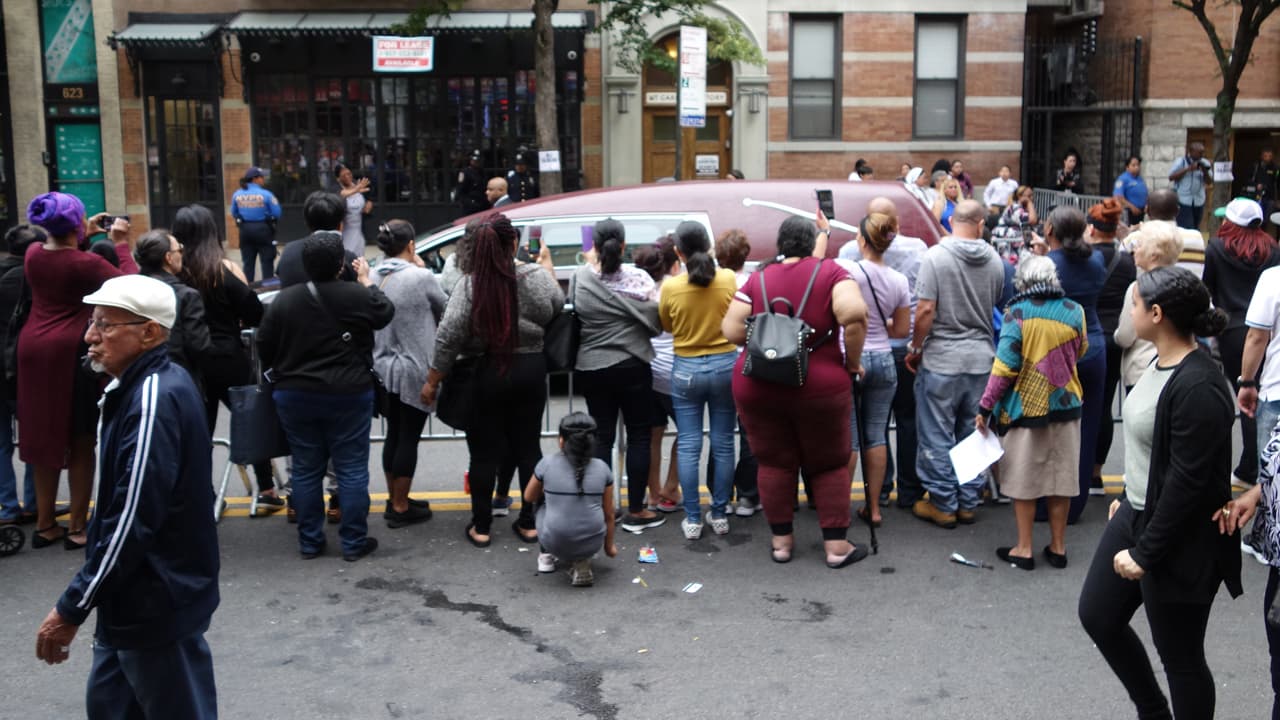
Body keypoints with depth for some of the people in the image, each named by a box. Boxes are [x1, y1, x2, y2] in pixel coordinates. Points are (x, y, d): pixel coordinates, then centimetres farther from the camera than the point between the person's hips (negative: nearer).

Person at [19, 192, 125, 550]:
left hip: (33, 348, 7)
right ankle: (77, 528, 9)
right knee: (80, 441, 4)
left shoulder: (33, 254, 4)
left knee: (44, 436, 15)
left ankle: (45, 524, 22)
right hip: (71, 351, -7)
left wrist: (84, 237, 22)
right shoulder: (85, 263, -16)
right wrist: (119, 244, -8)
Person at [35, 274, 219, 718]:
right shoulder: (144, 386, 7)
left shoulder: (155, 401, -24)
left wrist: (72, 608, -20)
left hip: (158, 606, -10)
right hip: (133, 598, 10)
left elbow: (133, 520, -27)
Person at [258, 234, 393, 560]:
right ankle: (354, 542, 9)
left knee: (306, 470, 11)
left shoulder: (284, 300, -2)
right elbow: (385, 313, 7)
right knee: (352, 470, 5)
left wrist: (281, 375, 19)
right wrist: (367, 282, 19)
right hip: (348, 395, -3)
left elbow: (264, 347, 3)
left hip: (294, 396, 3)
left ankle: (310, 542, 18)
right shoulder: (357, 296, -11)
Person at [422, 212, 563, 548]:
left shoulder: (469, 284, -14)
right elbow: (557, 304, 12)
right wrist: (547, 265, 25)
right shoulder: (535, 277, -9)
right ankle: (529, 522, 20)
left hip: (485, 375, -2)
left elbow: (448, 338, -15)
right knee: (527, 446, 13)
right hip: (530, 372, 2)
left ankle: (481, 527, 15)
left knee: (484, 452, 8)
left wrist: (431, 382, -7)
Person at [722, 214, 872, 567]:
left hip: (757, 386, 2)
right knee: (829, 465, 12)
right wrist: (853, 360, -9)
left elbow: (732, 330, -5)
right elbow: (853, 313, -22)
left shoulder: (758, 279, 1)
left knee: (774, 463, 13)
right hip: (819, 386, -2)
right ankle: (836, 545, 14)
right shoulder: (831, 272, -6)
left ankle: (781, 541, 20)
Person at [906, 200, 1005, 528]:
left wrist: (916, 348, -4)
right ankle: (968, 502, 20)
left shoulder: (936, 256, -12)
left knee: (937, 436, 5)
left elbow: (925, 310, -16)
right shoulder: (994, 260, 2)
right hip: (981, 357, 4)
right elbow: (996, 307, 13)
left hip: (942, 358, -4)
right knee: (973, 434, 13)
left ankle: (943, 504, 11)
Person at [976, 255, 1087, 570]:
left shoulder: (1017, 314, -13)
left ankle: (1024, 550, 12)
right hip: (1066, 405, 3)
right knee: (1061, 477, 11)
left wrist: (985, 407, -9)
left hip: (1026, 408, -3)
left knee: (1024, 480, 7)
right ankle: (1057, 547, 19)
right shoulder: (1074, 312, -3)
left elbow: (1004, 366, -16)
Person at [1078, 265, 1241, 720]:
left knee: (1179, 655, 6)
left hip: (1177, 540, -10)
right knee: (1097, 614, 19)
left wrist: (1145, 553, -20)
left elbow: (1188, 481, -25)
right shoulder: (1163, 365, 3)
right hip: (1136, 514, 10)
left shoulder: (1197, 387, -26)